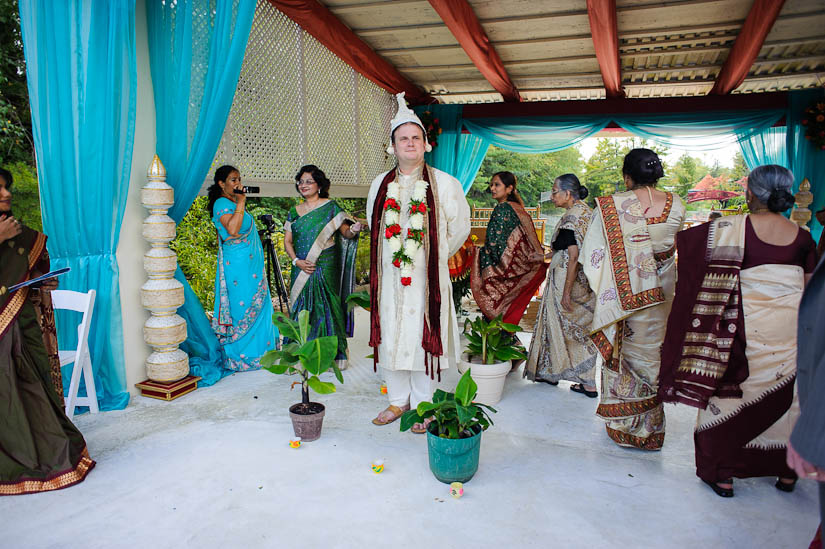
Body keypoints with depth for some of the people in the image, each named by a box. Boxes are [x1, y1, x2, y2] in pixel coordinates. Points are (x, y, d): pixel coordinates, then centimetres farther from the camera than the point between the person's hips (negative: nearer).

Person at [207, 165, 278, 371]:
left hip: (251, 264, 10)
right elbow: (232, 229, -28)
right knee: (243, 308, -4)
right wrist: (241, 203, -22)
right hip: (238, 264, -10)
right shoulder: (221, 204, -12)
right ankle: (241, 358, 6)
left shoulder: (233, 203, 17)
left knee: (257, 306, 12)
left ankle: (258, 351, 21)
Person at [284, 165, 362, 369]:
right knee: (302, 306, 4)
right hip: (302, 269, 4)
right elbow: (287, 241, 10)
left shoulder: (330, 207, 1)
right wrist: (297, 261, -6)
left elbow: (345, 232, -2)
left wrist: (353, 230, -25)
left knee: (326, 306, -4)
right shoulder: (294, 212, 12)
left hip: (326, 268, -4)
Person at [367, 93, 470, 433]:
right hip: (390, 277, 4)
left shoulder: (444, 184, -2)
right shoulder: (381, 184, 9)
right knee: (390, 337, 9)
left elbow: (460, 227, 7)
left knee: (423, 337, 2)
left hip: (426, 277, -3)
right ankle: (398, 400, 27)